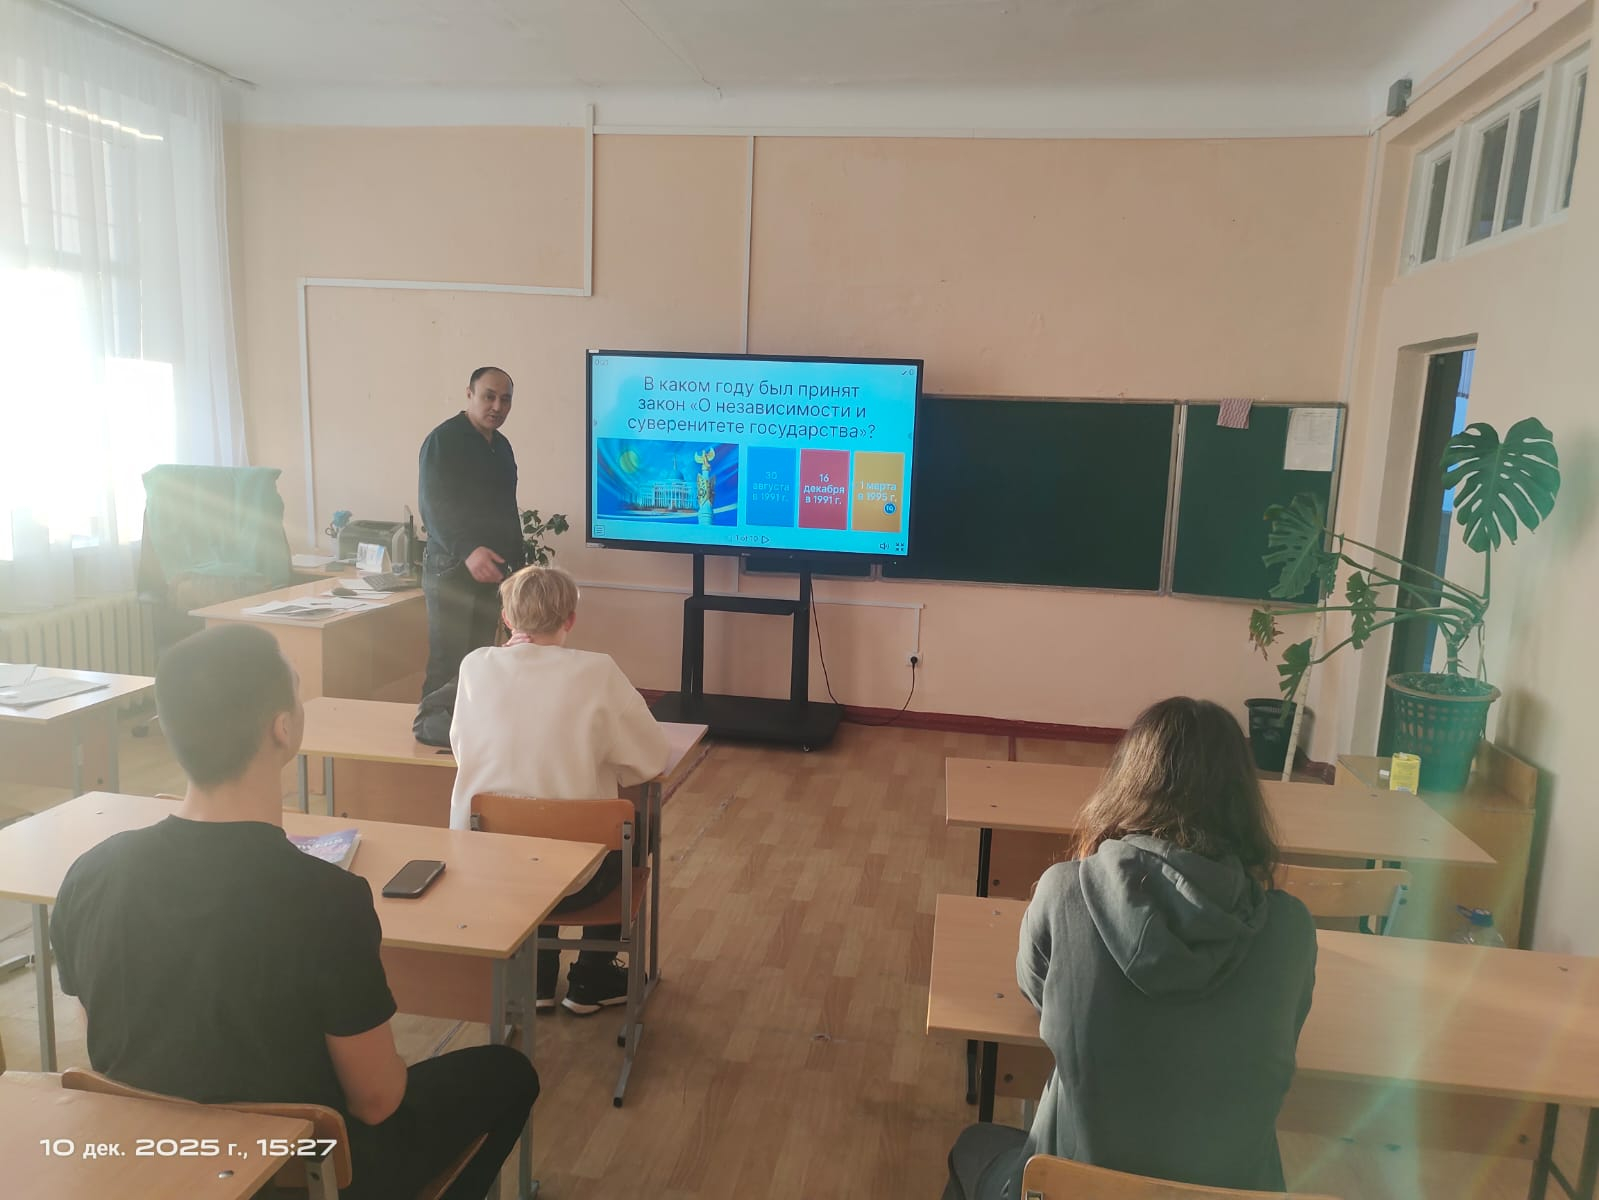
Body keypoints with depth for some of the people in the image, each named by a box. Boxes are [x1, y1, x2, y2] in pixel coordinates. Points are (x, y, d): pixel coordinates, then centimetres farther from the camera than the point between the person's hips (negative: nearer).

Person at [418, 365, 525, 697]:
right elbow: (433, 506, -20)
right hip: (453, 570, -7)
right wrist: (467, 551, -33)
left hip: (491, 570, 7)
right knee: (447, 667, -6)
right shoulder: (443, 440, -10)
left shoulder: (501, 446, 15)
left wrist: (517, 562, 19)